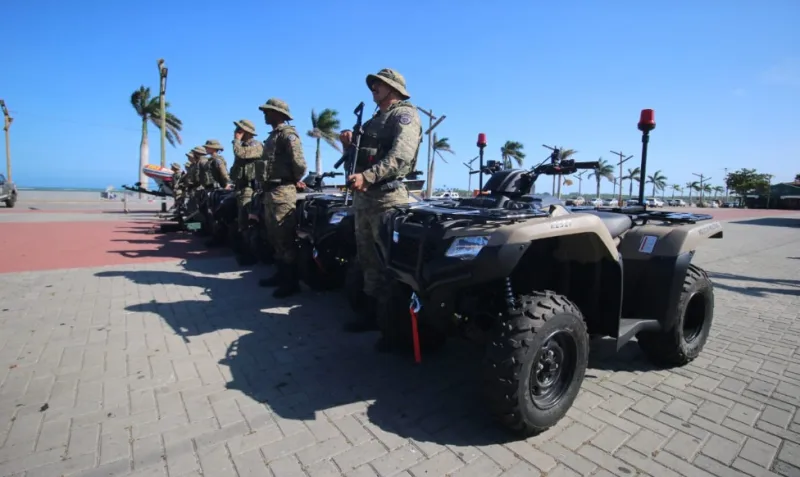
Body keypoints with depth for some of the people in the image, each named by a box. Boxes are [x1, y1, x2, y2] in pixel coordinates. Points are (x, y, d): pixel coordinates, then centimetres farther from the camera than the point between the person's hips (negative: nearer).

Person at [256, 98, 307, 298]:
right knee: (274, 236, 15)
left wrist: (295, 181, -4)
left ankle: (291, 281, 0)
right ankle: (281, 274, 27)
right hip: (270, 191, 10)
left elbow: (299, 163, -20)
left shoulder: (287, 134, -10)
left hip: (282, 192, -10)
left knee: (284, 237, -8)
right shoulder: (273, 136, 21)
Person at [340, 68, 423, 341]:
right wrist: (349, 145, 4)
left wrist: (367, 176, -32)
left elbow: (400, 156, -21)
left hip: (387, 196, -9)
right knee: (368, 258, 12)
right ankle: (375, 312, 24)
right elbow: (360, 157, 25)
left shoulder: (404, 114, -2)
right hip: (363, 196, 9)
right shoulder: (375, 119, 25)